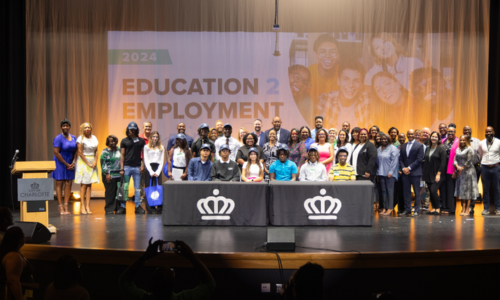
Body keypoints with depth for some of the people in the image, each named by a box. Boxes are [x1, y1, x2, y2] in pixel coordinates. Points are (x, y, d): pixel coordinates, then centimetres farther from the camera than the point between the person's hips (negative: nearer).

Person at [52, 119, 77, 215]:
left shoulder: (74, 138, 8)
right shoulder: (58, 138, -10)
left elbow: (76, 151, 12)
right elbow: (56, 153, -14)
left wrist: (73, 162, -4)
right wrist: (66, 164, -13)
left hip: (70, 163, 5)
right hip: (60, 163, -5)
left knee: (68, 184, 1)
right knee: (59, 183, -2)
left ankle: (66, 206, 5)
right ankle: (61, 207, 0)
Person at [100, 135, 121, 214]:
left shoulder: (119, 150, 16)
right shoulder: (105, 151, -1)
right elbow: (103, 164, -6)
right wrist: (107, 174, -13)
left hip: (119, 175, 5)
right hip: (110, 175, -5)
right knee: (110, 193, -4)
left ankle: (118, 208, 11)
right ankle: (109, 209, 2)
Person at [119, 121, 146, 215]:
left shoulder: (141, 140, 9)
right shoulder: (124, 141, 7)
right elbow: (122, 155, 4)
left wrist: (143, 165, -3)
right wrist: (121, 168, -2)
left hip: (137, 167, 1)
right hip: (127, 167, -1)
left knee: (137, 188, 4)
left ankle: (138, 206, 9)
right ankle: (122, 206, 4)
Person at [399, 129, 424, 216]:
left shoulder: (419, 146, 0)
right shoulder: (403, 146, 16)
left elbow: (419, 159, -9)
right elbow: (401, 159, 13)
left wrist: (409, 168, -13)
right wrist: (403, 168, -5)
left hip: (415, 172, -5)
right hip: (405, 173, 5)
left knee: (417, 192, -1)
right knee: (406, 192, 6)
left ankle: (417, 211, 2)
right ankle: (407, 210, 11)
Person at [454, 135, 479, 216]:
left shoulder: (469, 149, -5)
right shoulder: (458, 149, 13)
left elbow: (469, 161, -10)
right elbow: (455, 160, 9)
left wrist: (462, 168, -9)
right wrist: (458, 167, -8)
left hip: (468, 171, -6)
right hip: (459, 172, 6)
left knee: (468, 191, -3)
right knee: (461, 191, 4)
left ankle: (467, 209, -1)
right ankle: (463, 209, 7)